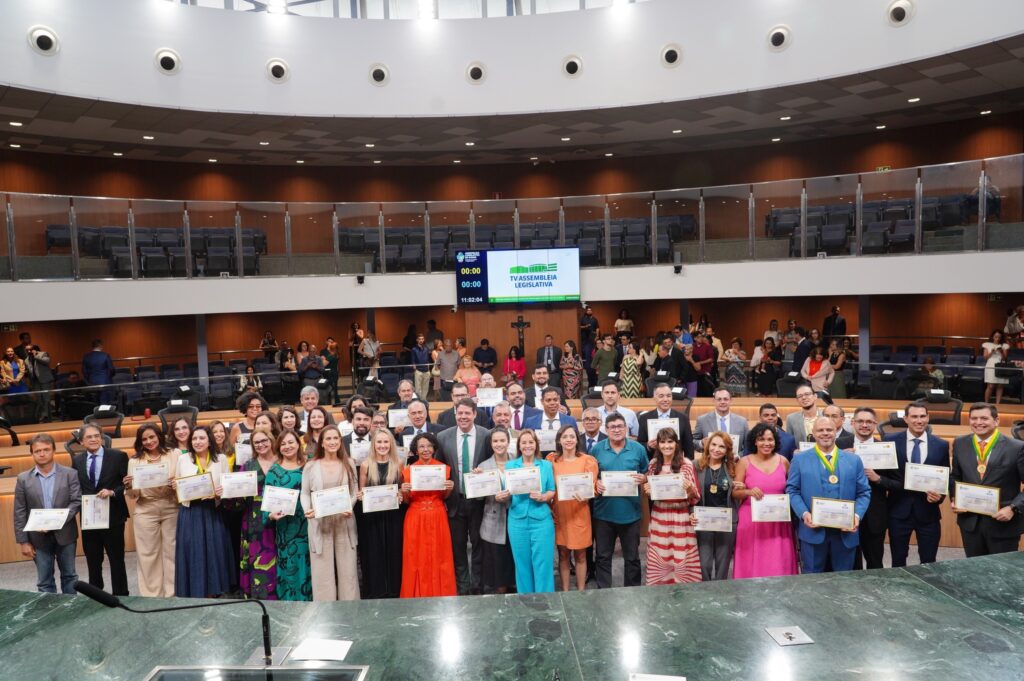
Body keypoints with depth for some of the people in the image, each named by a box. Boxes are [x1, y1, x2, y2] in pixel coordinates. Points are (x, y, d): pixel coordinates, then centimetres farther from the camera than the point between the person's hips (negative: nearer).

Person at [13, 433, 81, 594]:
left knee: (69, 576, 13)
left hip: (65, 534, 0)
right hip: (38, 537, 0)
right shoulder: (23, 479, 0)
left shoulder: (69, 474, -2)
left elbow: (77, 501, -6)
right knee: (44, 582, 8)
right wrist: (23, 541, -3)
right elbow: (19, 513, 1)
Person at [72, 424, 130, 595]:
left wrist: (112, 492, -22)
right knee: (93, 563, 14)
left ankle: (120, 597, 18)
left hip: (112, 517, -3)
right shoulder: (77, 461, 6)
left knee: (117, 561, 7)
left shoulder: (118, 456, -6)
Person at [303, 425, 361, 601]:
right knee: (323, 570, 3)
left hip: (344, 522, 1)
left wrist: (349, 508, -11)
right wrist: (307, 510, -13)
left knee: (347, 568, 5)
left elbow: (354, 491, 7)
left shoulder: (349, 464, 6)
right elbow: (305, 493, 5)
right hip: (320, 522, -1)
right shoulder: (311, 466, 3)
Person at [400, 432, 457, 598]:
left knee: (439, 557, 6)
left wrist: (449, 488, -12)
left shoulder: (444, 468, 0)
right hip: (415, 519, 0)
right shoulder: (407, 470, -2)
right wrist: (404, 491, -17)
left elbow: (445, 497, 8)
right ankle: (418, 596, 19)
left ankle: (441, 595, 21)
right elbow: (406, 501, 4)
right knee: (416, 559, 4)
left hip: (437, 518, 1)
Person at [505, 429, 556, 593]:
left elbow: (553, 491, 5)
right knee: (522, 563, 8)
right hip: (517, 520, 1)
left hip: (541, 520, -1)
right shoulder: (509, 465, 7)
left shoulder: (546, 465, 6)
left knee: (543, 564, -1)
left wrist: (543, 497, -14)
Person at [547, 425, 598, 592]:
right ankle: (565, 591, 22)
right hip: (558, 512, 2)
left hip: (579, 513, -2)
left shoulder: (588, 460, -6)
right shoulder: (552, 459, 1)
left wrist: (584, 497, -26)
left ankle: (581, 591, 21)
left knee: (580, 555, 7)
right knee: (563, 554, 10)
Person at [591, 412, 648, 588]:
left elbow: (647, 474, 8)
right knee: (603, 556, 11)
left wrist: (643, 478, -14)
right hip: (604, 512, 0)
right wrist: (595, 483, -14)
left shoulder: (639, 449, -1)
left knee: (632, 557, 13)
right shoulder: (597, 449, -1)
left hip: (630, 512, 0)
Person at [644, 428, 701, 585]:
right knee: (659, 557, 8)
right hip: (659, 518, 3)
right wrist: (646, 490, -6)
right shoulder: (653, 464, 3)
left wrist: (690, 488, -24)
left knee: (682, 559, 1)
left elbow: (696, 497, -3)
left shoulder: (687, 464, -6)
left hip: (681, 518, -3)